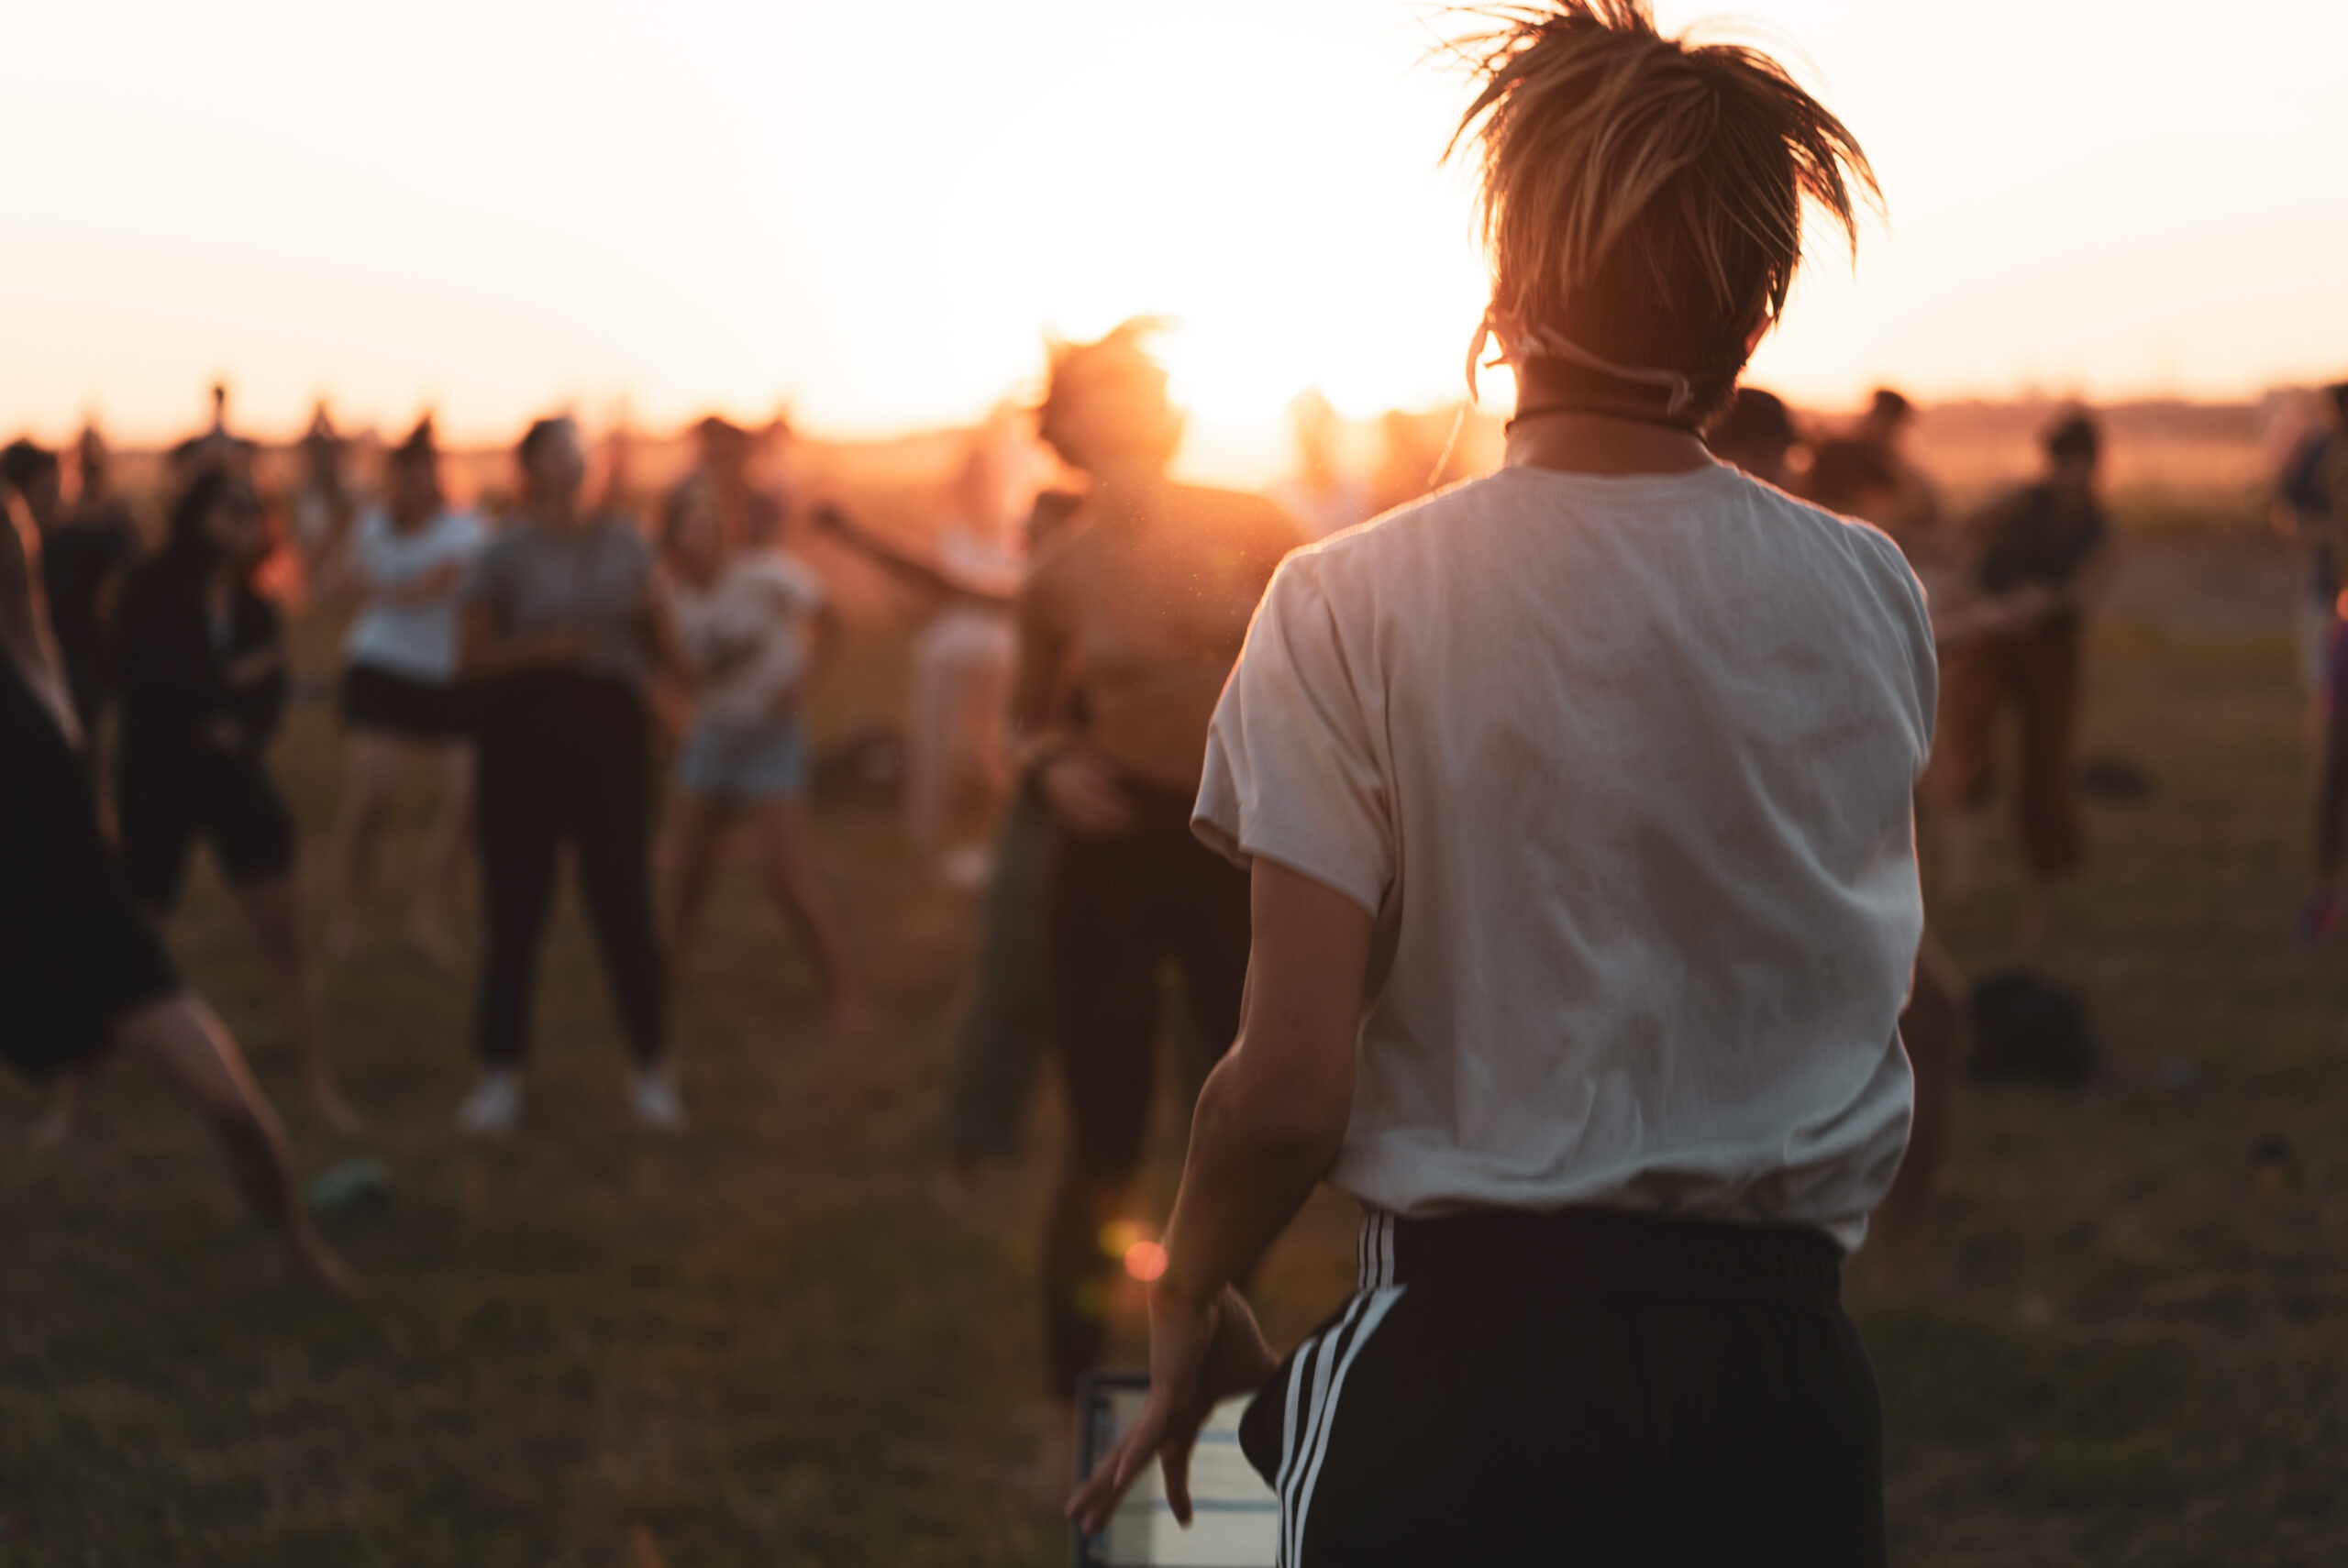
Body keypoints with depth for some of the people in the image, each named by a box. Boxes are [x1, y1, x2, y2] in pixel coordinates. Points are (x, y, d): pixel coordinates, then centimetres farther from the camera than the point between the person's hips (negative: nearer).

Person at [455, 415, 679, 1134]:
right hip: (524, 724, -2)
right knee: (515, 903, -1)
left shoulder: (624, 543, 10)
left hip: (610, 724, 2)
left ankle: (652, 1071, 10)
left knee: (623, 899, 0)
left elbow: (662, 650, 15)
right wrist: (542, 647, -18)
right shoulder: (506, 552, 0)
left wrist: (650, 614, -6)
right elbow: (471, 656, -4)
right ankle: (501, 1073, 8)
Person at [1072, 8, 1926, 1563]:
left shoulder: (1355, 606, -12)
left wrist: (1190, 1296, 4)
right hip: (1792, 1362, 4)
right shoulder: (1874, 599, -1)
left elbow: (1291, 1086, -13)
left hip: (1477, 1342, -4)